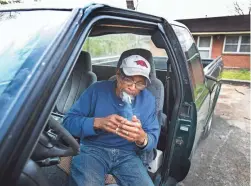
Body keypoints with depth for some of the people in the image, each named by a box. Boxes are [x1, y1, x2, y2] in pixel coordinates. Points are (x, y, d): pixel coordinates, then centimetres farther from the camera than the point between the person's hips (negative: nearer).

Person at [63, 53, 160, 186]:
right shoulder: (97, 90, -6)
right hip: (92, 149, -1)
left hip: (127, 154, 3)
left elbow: (153, 139, -1)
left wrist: (142, 138, -27)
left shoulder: (148, 99, 0)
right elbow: (68, 121, -7)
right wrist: (98, 122, -26)